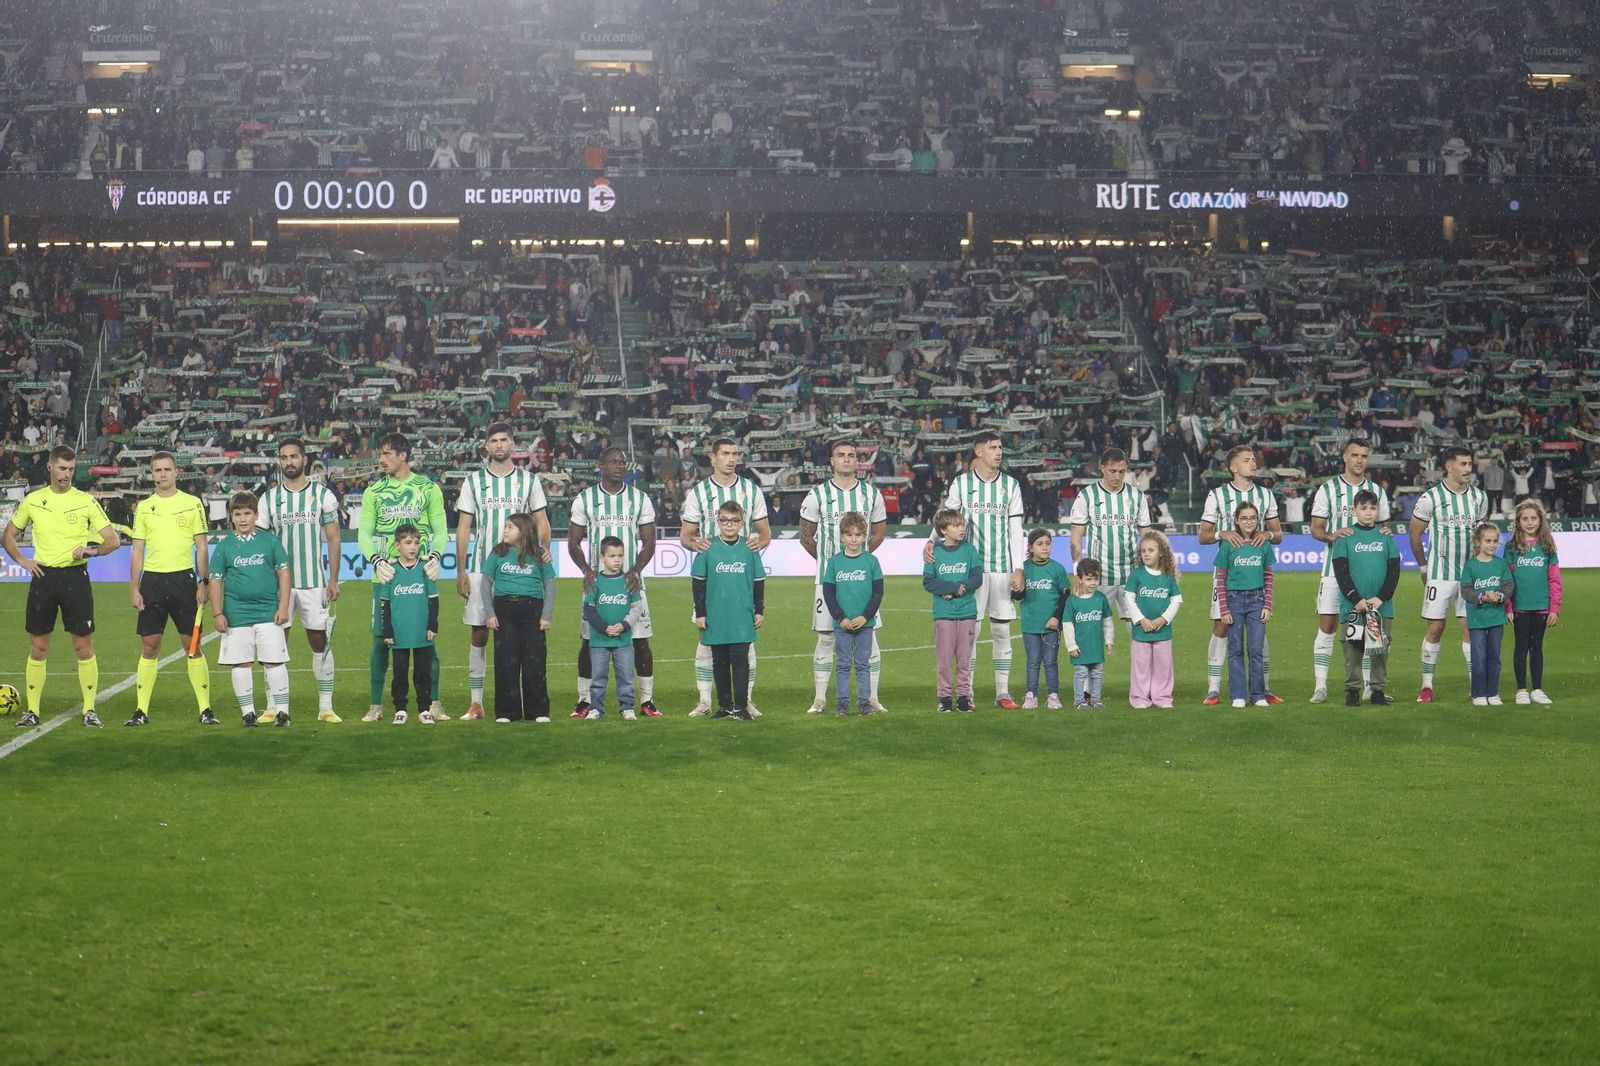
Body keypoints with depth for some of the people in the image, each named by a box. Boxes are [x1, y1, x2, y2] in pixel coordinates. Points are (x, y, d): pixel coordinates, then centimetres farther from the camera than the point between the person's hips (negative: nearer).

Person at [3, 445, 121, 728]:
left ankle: (90, 710, 5)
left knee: (84, 646, -2)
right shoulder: (32, 500, 8)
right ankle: (32, 711, 12)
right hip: (43, 576, 2)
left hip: (75, 576, -2)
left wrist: (93, 550, -17)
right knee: (38, 648, 4)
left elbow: (113, 540, 1)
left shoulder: (85, 501, 2)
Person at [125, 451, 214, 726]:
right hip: (152, 580, 2)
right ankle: (141, 710, 7)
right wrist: (134, 589, 3)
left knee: (193, 645, -2)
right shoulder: (143, 507, 10)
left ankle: (205, 709, 2)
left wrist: (203, 583, -3)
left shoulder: (192, 503, 4)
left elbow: (202, 546, 4)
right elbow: (137, 551, 11)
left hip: (183, 579, -2)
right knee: (149, 647, 3)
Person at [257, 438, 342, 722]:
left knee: (321, 642, 0)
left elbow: (333, 539, 3)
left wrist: (333, 580, -3)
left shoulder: (322, 494, 2)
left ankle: (325, 706, 5)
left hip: (314, 582, -1)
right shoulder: (269, 498, 6)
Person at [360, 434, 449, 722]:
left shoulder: (428, 488, 7)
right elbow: (364, 534, 6)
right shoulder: (373, 492, 10)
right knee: (381, 639, 0)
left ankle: (432, 702, 7)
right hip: (385, 576, 1)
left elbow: (440, 530, 6)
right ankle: (375, 705, 8)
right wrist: (376, 561, -12)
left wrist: (435, 557, -12)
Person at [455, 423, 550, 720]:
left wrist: (544, 548, -11)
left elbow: (541, 521, 10)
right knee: (479, 634, 0)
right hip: (481, 568, 0)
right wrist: (460, 570, 1)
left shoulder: (529, 480, 7)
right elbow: (463, 527, 7)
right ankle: (475, 703, 5)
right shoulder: (473, 481, 7)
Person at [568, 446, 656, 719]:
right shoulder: (585, 499, 5)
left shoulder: (640, 499, 6)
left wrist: (635, 571, -11)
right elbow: (573, 543, 6)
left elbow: (649, 542, 5)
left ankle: (647, 701, 5)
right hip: (597, 581, 0)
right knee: (590, 641, 0)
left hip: (631, 581, 0)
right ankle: (584, 701, 9)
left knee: (640, 640, -2)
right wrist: (586, 570, -11)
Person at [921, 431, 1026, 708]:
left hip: (1002, 567, 2)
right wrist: (931, 542, -15)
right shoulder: (961, 483, 3)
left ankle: (1003, 693, 7)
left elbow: (1016, 530, 6)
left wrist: (1018, 569, -1)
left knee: (1002, 629, 2)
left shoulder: (1011, 485, 7)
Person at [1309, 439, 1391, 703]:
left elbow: (1382, 526, 19)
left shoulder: (1377, 491, 11)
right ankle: (1320, 686, -3)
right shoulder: (1327, 489, 3)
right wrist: (1332, 535, -21)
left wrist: (1385, 533, -5)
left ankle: (1368, 686, 11)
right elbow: (1316, 529, 0)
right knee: (1327, 625, -6)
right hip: (1335, 566, -2)